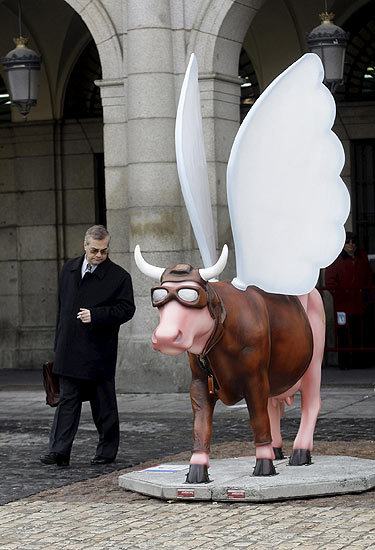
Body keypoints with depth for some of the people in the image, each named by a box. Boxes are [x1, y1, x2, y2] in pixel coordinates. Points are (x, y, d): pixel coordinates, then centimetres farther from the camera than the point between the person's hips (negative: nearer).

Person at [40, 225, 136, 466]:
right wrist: (59, 341, 18)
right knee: (67, 400, 1)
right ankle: (59, 451, -3)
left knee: (104, 403, 5)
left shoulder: (119, 277, -5)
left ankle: (107, 451, 16)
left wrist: (96, 315, -20)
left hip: (100, 352, -4)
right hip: (70, 350, 4)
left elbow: (127, 309, -9)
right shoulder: (69, 269, 11)